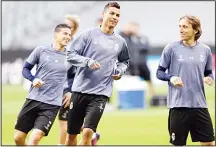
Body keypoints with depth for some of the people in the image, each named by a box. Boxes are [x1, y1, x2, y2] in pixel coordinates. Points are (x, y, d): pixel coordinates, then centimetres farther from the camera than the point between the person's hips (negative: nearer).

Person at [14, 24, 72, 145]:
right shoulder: (41, 50, 2)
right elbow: (26, 69, 8)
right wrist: (33, 79, -11)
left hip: (52, 105, -1)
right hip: (33, 99, 1)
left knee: (35, 139, -18)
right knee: (18, 138, 1)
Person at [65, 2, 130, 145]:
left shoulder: (120, 42, 8)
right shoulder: (89, 34, -1)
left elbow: (125, 61, 27)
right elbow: (71, 54, -2)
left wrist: (120, 70, 6)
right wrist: (87, 61, -18)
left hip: (101, 94, 1)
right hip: (80, 90, 0)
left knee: (87, 132, -17)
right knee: (71, 134, 7)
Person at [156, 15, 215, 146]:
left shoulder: (205, 50, 6)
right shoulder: (171, 48, -3)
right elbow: (159, 72, 2)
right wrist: (171, 78, -18)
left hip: (200, 104, 3)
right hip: (179, 105, -3)